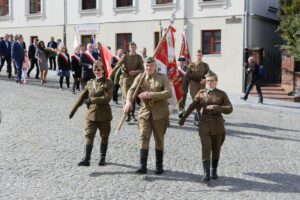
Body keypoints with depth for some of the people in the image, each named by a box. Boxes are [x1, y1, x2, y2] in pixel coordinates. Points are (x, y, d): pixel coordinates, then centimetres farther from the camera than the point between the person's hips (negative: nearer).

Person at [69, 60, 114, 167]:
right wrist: (74, 109, 11)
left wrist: (92, 100, -18)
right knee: (89, 135, -5)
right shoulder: (90, 83, 11)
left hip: (104, 115, -3)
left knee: (104, 137, 9)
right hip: (91, 113, 3)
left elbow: (107, 98, -16)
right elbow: (83, 97, 14)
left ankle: (102, 158, 23)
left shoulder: (108, 83, -3)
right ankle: (86, 159, -6)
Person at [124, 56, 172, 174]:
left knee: (159, 139, 7)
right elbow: (131, 90, -4)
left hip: (160, 113, -1)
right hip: (145, 112, 2)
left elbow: (168, 93, -14)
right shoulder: (140, 77, 6)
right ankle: (143, 166, -5)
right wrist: (129, 101, -25)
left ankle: (159, 166, 19)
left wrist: (151, 95, -23)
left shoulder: (162, 77, -1)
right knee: (144, 137, -8)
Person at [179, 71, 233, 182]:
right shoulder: (201, 93, 4)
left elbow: (229, 109, -7)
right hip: (204, 126, 0)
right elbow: (192, 106, 12)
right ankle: (206, 174, -8)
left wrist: (216, 107, -20)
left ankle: (214, 171, 29)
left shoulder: (221, 94, 0)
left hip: (217, 126, 0)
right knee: (206, 149, -9)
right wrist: (183, 118, 16)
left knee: (216, 150, 11)